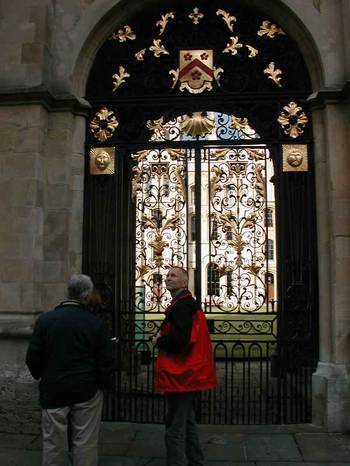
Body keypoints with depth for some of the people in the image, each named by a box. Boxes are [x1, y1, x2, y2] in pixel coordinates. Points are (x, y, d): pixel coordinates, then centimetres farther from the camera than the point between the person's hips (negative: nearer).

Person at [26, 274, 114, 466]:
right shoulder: (96, 323, -10)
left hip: (53, 390, 1)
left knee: (53, 443, 12)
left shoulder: (45, 319, -7)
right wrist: (103, 383, 10)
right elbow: (106, 360, -7)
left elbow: (33, 357, -3)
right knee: (85, 443, 9)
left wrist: (41, 377, 15)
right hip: (87, 392, -1)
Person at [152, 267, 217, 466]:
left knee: (175, 429, -3)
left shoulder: (182, 305, -17)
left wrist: (159, 341, -11)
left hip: (180, 375, -11)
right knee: (187, 422, 21)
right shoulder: (187, 302, 15)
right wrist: (163, 338, 6)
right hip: (188, 374, 11)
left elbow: (179, 339, -28)